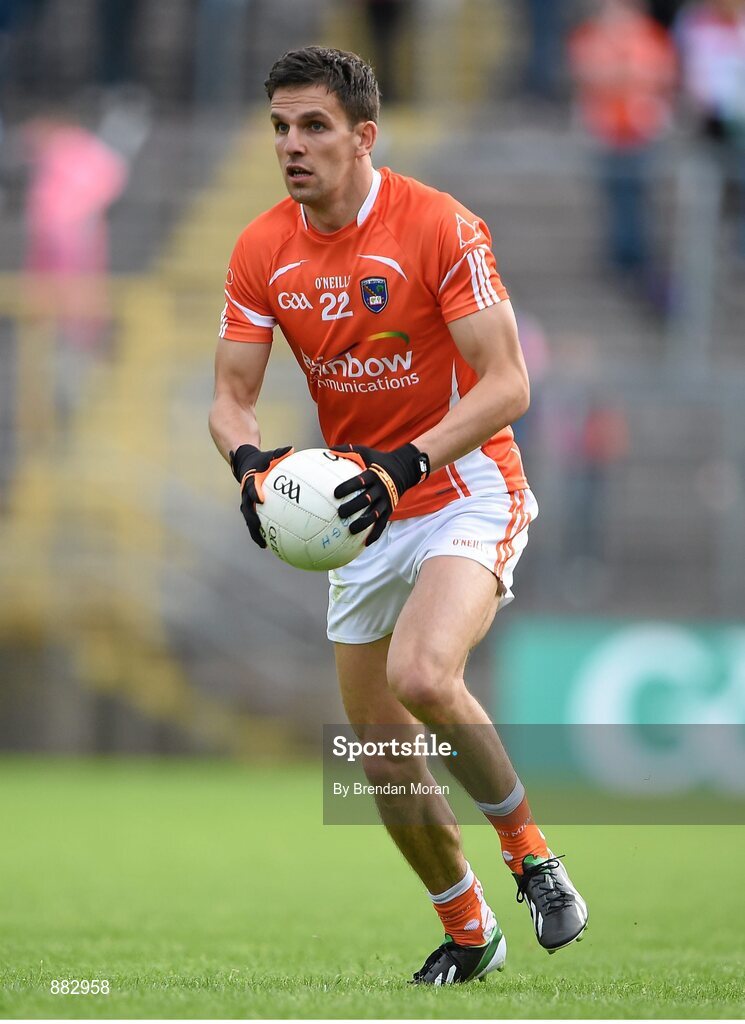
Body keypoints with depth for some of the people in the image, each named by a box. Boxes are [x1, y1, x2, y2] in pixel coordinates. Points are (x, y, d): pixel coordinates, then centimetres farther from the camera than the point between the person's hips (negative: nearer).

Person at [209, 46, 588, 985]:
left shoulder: (439, 227, -16)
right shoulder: (261, 251, -1)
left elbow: (507, 385, -19)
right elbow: (230, 395, 1)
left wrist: (407, 464, -32)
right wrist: (250, 460, -22)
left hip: (467, 493, -6)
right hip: (366, 517, 6)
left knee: (423, 676, -31)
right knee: (383, 760, 7)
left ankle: (531, 854, -8)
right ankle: (466, 932, 29)